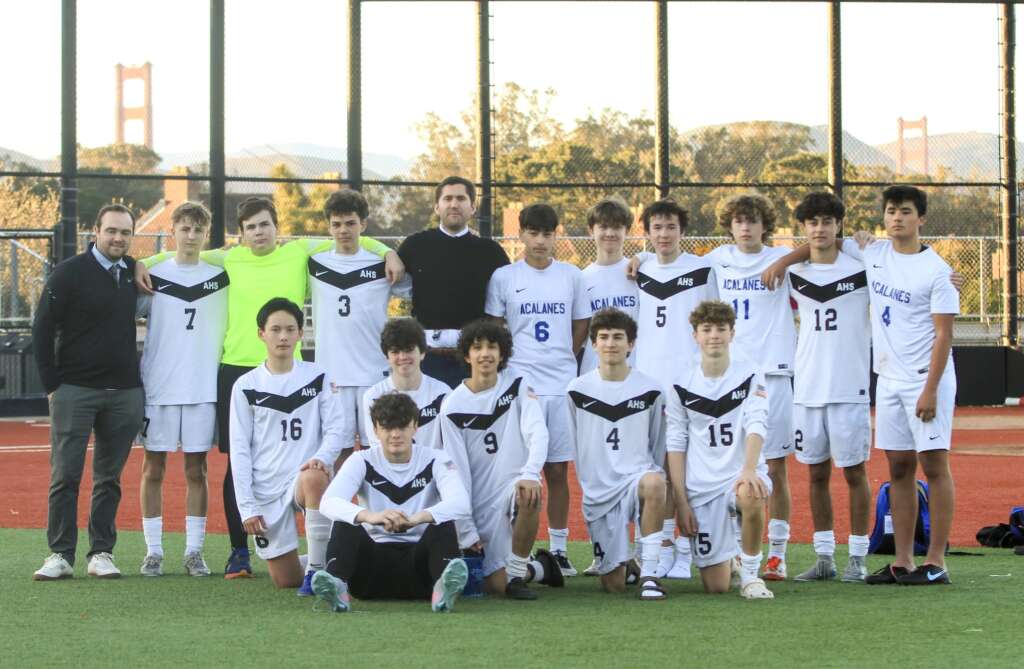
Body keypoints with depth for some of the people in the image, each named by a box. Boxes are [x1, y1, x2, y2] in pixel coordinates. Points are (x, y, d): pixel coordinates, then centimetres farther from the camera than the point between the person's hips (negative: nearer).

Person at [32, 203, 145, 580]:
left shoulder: (133, 273, 9)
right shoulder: (69, 273, -5)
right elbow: (42, 329, -4)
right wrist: (51, 384, -6)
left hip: (125, 394, 4)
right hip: (74, 390, -4)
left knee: (109, 477, 6)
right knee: (65, 475, -4)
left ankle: (102, 553, 12)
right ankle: (60, 555, -1)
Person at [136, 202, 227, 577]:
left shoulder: (221, 276, 7)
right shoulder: (152, 276, 4)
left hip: (204, 388, 1)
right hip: (158, 388, -1)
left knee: (196, 469, 3)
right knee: (153, 468, 2)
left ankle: (194, 551, 8)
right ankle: (153, 552, 7)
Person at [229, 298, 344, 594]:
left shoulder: (318, 378, 5)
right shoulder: (246, 386, 5)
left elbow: (335, 429, 1)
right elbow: (239, 449, 4)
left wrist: (322, 458, -23)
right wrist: (246, 506, -4)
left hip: (308, 477, -1)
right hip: (266, 489, 1)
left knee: (314, 477, -40)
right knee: (285, 580, -4)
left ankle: (317, 569, -27)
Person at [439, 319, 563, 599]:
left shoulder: (517, 386, 1)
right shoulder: (452, 406, -2)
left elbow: (537, 432, -13)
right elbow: (456, 471, -2)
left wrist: (530, 473, -33)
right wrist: (467, 531, -5)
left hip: (515, 483, 0)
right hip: (482, 502, 0)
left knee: (528, 495, -37)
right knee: (496, 584, -7)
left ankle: (518, 572, -17)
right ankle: (541, 568, 26)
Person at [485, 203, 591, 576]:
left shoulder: (571, 276, 8)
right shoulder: (503, 278, 3)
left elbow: (581, 326, 14)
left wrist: (561, 360, 5)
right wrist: (515, 363, -1)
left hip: (562, 384, 2)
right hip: (519, 386, -2)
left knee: (558, 469, 5)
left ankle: (559, 549, 11)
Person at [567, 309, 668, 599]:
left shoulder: (651, 390, 2)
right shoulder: (578, 390, 3)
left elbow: (658, 446, 11)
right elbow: (573, 445, 12)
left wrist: (652, 478, 8)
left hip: (637, 474, -1)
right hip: (597, 489, 1)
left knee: (654, 483, -41)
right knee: (614, 584, -3)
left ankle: (649, 574, -29)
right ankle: (624, 564, 36)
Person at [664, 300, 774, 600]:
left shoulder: (750, 375, 0)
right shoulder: (681, 386, 4)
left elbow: (755, 425, -13)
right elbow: (675, 446, 5)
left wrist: (749, 470, -31)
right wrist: (682, 504, -1)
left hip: (742, 474, -1)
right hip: (701, 486, 1)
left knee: (751, 494, -41)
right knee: (716, 586, -4)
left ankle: (750, 573, -15)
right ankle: (730, 560, 35)